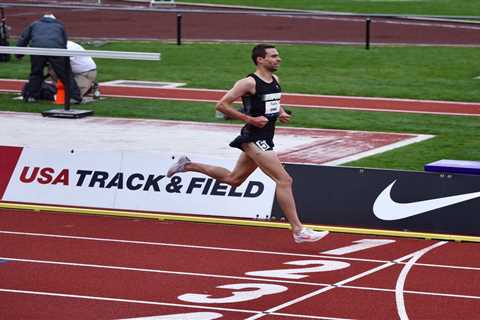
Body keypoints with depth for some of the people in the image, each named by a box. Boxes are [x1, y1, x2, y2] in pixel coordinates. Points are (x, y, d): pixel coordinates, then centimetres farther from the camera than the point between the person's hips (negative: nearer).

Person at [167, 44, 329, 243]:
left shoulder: (275, 81, 10)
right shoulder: (249, 83, -15)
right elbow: (222, 105, -14)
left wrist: (281, 113, 7)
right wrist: (250, 119, -19)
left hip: (264, 139, 9)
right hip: (254, 139, -9)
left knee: (233, 179, 21)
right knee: (284, 180, -13)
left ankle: (188, 165, 33)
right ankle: (298, 231, -11)